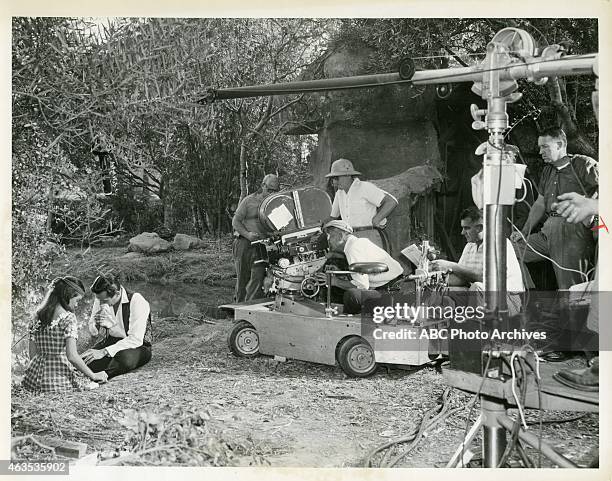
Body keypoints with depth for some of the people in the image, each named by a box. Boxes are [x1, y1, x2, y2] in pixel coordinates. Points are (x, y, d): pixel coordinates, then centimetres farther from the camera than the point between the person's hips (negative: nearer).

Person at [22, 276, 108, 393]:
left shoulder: (39, 316, 9)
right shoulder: (68, 318, -11)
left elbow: (33, 354, 12)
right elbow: (72, 356, -17)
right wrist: (93, 376, -8)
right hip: (60, 379, -7)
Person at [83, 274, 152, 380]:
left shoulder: (137, 301, -22)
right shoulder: (101, 299, -4)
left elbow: (136, 339, -28)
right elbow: (93, 332, 10)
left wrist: (104, 352, -31)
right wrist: (96, 324, -16)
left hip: (137, 345, -6)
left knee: (125, 359, -40)